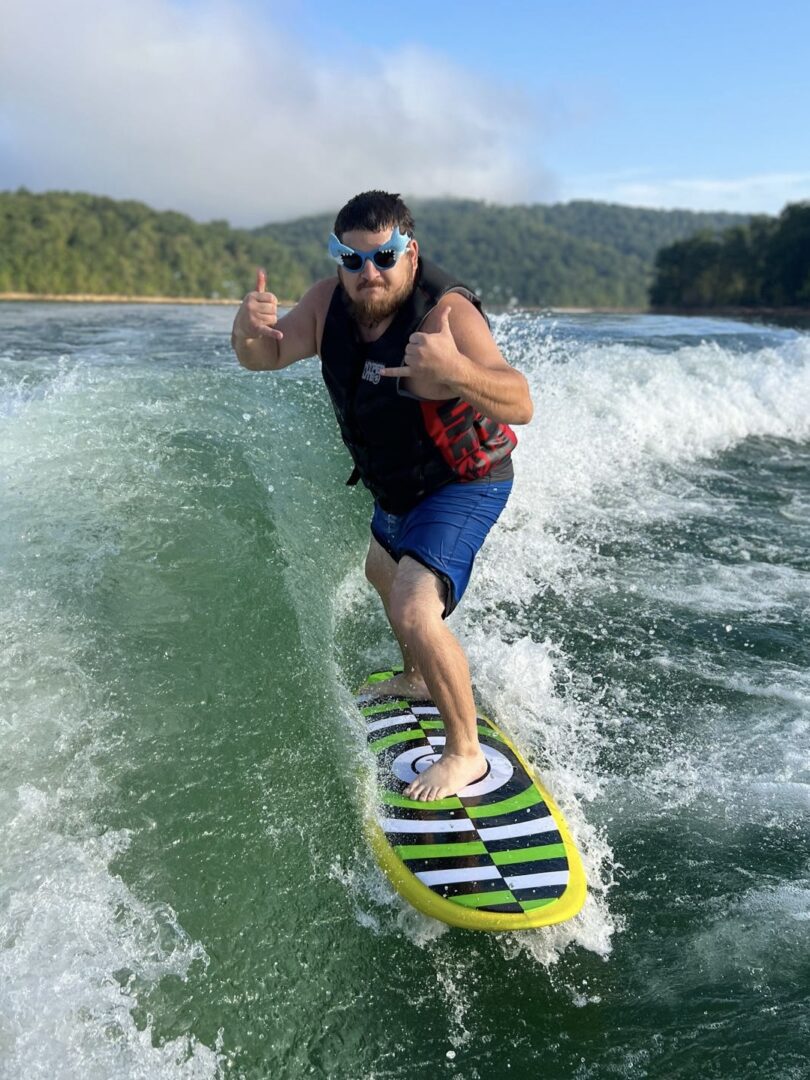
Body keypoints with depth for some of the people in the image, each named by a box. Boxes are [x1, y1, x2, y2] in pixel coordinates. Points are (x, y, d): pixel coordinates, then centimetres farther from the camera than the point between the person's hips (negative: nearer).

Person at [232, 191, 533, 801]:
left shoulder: (447, 310, -32)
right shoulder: (330, 302, -13)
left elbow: (520, 406, -43)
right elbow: (266, 357, -5)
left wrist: (455, 371, -63)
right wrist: (250, 327, -29)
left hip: (464, 484, -8)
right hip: (397, 486, 8)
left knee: (414, 612, -24)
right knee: (384, 571, 30)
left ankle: (466, 754, -2)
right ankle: (417, 679, 58)